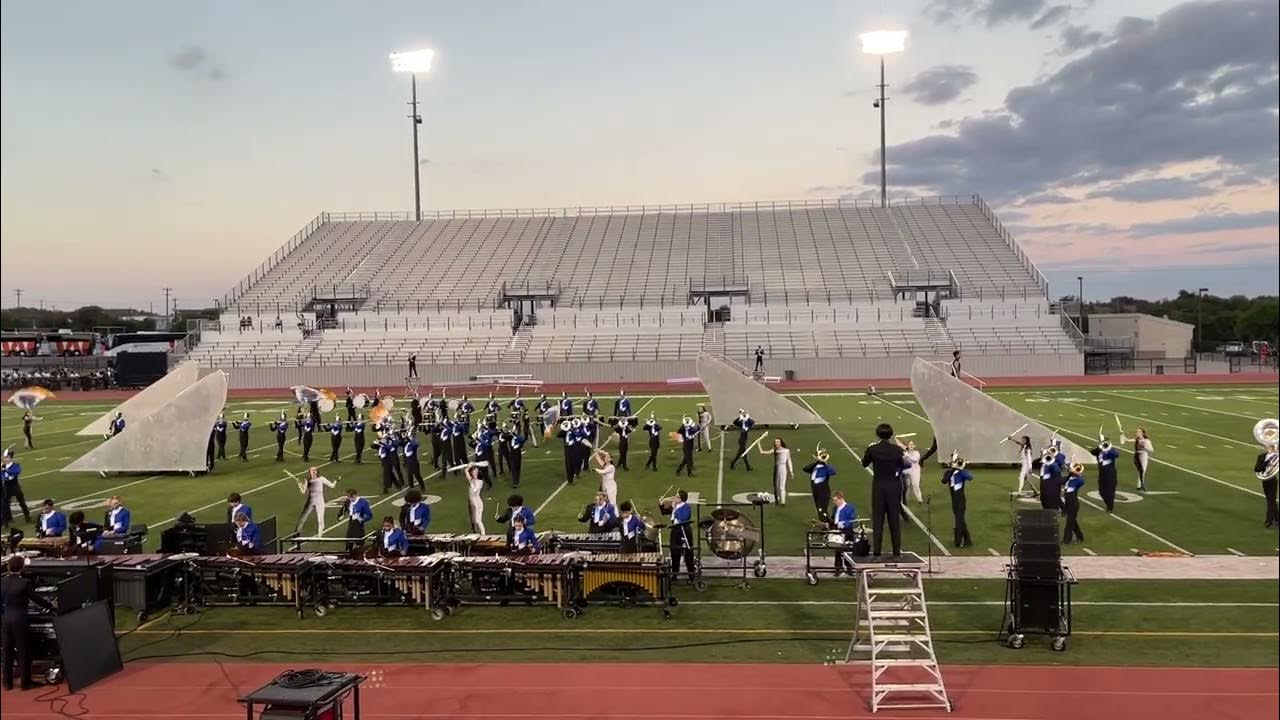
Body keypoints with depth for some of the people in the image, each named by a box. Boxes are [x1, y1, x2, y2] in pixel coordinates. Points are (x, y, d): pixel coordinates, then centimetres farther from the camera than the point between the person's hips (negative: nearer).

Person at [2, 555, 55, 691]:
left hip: (5, 619, 4)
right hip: (20, 620, -4)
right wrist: (50, 606, 5)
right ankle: (24, 682, 10)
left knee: (6, 651, 14)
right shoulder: (25, 583, -15)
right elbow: (36, 599, -9)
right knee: (23, 651, 6)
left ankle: (7, 682, 20)